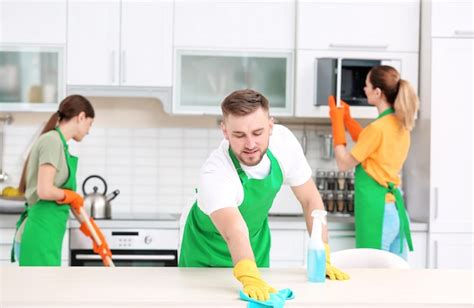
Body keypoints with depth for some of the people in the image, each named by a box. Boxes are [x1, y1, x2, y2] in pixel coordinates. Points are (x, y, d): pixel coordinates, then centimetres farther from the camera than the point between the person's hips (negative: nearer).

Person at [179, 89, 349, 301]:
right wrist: (249, 278, -69)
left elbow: (310, 199, -13)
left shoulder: (283, 140, -23)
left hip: (256, 250, 4)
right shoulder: (214, 174, -37)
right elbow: (235, 232, -52)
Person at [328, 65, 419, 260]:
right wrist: (346, 118, 24)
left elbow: (344, 164, -9)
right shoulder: (400, 124, 8)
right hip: (395, 207, 9)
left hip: (376, 210, -9)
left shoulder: (378, 128, -18)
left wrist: (337, 124, -2)